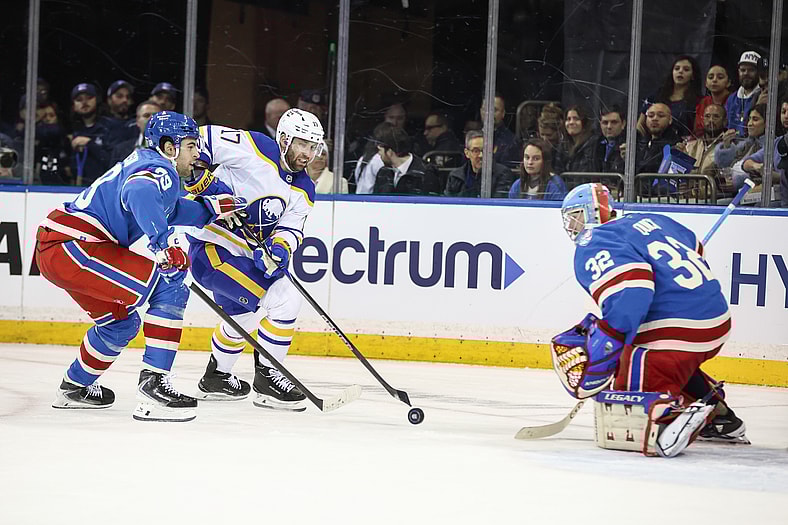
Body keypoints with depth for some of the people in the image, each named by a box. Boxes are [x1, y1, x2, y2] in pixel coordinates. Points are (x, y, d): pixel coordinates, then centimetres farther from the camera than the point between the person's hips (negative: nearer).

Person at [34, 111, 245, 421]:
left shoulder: (147, 164, 23)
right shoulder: (159, 170, -10)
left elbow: (168, 212, 36)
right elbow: (139, 193, -34)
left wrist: (211, 208, 24)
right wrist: (163, 242, -44)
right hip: (68, 246, -11)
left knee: (122, 321, 28)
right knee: (170, 282, -16)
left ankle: (74, 389, 45)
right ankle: (153, 383, -20)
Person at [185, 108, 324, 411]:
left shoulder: (302, 192, 6)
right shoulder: (253, 149, -17)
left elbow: (290, 229, -3)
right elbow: (200, 140, -15)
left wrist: (281, 247, -25)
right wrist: (200, 179, -24)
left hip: (243, 254, 10)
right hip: (210, 246, -10)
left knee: (243, 315, 29)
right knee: (285, 298, -17)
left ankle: (216, 378, 49)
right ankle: (267, 376, -8)